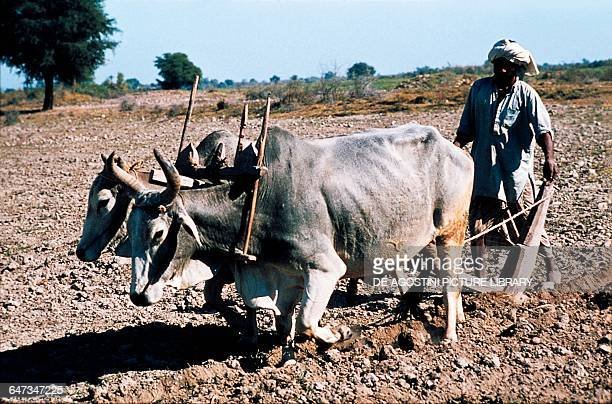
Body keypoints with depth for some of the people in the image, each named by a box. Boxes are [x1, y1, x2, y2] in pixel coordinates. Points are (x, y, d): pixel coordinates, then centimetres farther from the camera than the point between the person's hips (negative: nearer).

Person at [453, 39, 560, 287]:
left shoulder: (526, 94, -2)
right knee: (478, 222, 3)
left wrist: (549, 157, -29)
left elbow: (543, 128, -13)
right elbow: (467, 128, 13)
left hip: (516, 169, -3)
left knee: (528, 222, 3)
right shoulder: (479, 89, 7)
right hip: (484, 168, 3)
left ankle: (551, 267, 21)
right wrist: (456, 146, -6)